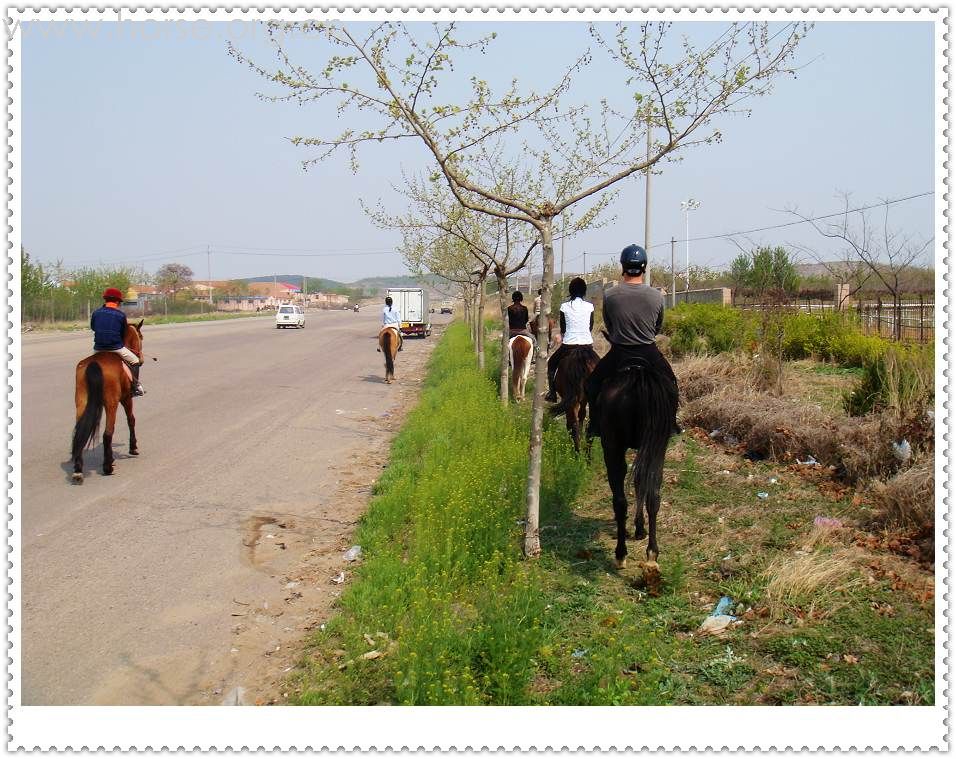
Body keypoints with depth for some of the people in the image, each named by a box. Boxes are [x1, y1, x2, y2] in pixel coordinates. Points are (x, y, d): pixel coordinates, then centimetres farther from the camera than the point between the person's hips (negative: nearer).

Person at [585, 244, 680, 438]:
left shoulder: (610, 295, -12)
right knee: (670, 382, 25)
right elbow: (658, 327, 5)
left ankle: (595, 426, 19)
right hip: (649, 353, 1)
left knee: (593, 382, 21)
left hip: (619, 353, -1)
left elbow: (608, 327, 2)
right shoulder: (657, 296, -10)